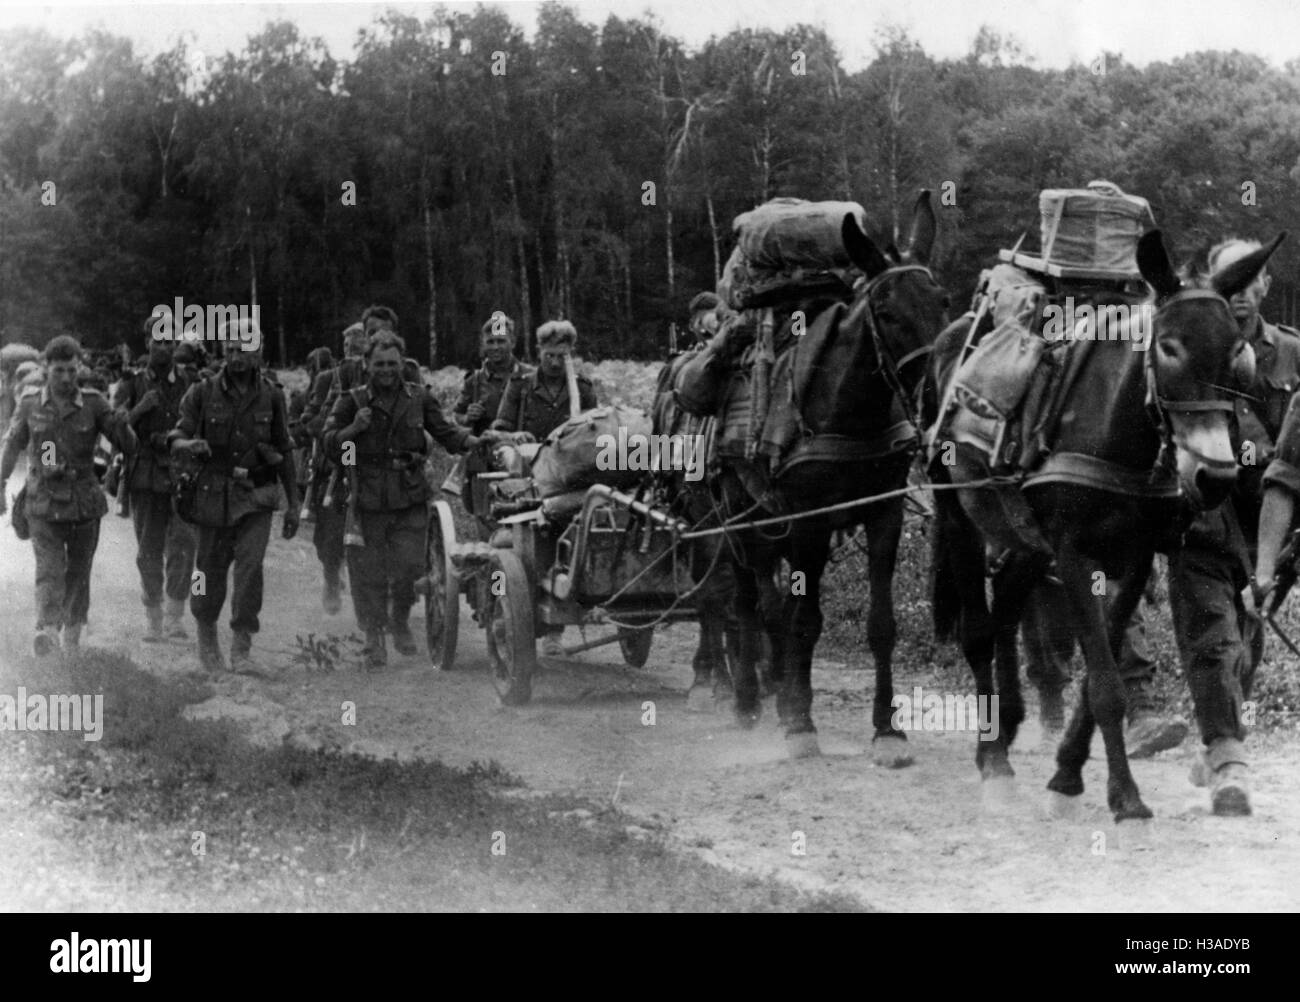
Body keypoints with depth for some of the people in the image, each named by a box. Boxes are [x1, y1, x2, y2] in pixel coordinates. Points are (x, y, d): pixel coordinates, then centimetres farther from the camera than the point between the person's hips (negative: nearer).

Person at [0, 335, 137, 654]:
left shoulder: (93, 403, -3)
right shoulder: (30, 404, 0)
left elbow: (129, 445, -4)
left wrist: (120, 426, -26)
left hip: (84, 504, 1)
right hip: (44, 504, -1)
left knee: (78, 573, 11)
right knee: (49, 570, -15)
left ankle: (73, 631, 29)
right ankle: (47, 630, -28)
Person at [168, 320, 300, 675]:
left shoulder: (271, 396, 5)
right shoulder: (203, 393, -1)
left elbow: (284, 451, 11)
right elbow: (175, 439, -1)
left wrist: (294, 503, 11)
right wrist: (189, 444, -26)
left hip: (256, 497, 0)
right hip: (214, 495, 0)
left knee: (250, 566, -13)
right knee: (211, 569, 7)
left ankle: (242, 646, -10)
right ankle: (206, 636, 30)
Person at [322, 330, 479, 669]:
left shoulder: (418, 397, 6)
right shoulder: (353, 401, 1)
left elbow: (444, 432, 9)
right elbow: (330, 446, 0)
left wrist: (470, 441, -10)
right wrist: (354, 428, -18)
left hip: (411, 500, 1)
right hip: (368, 500, -1)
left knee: (409, 566, -5)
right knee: (371, 574, 2)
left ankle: (400, 620, 23)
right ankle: (374, 640, 15)